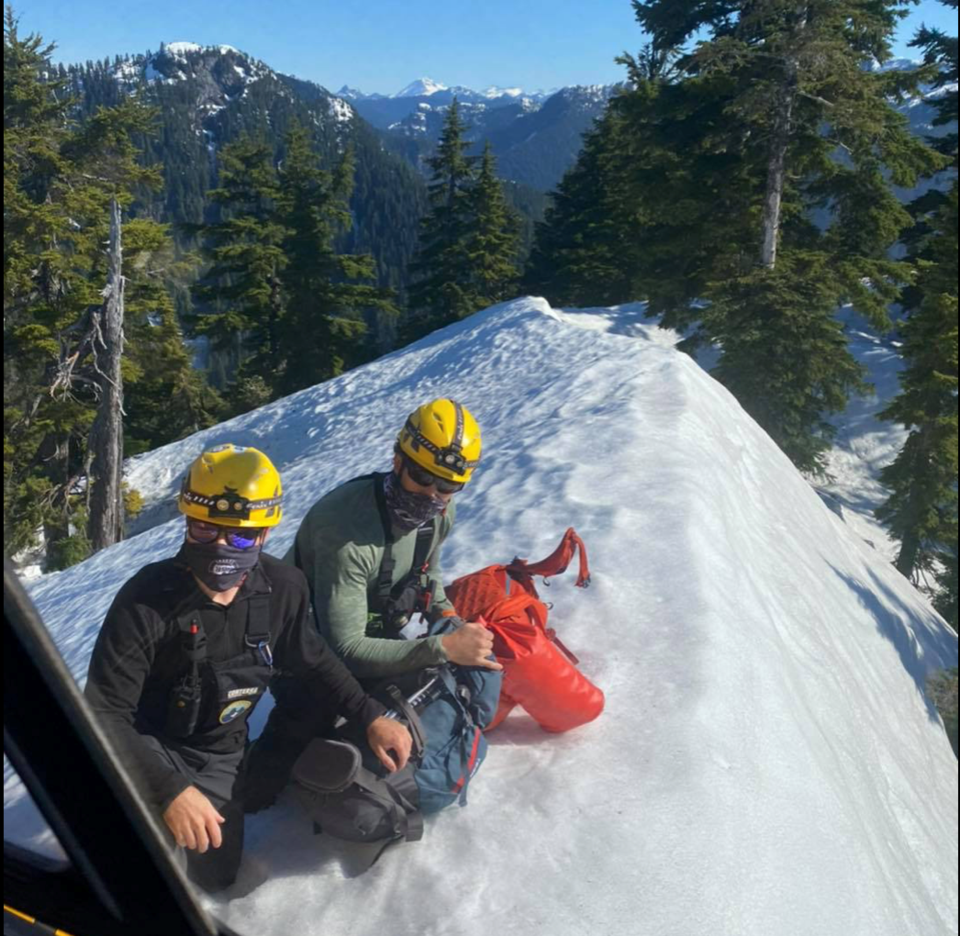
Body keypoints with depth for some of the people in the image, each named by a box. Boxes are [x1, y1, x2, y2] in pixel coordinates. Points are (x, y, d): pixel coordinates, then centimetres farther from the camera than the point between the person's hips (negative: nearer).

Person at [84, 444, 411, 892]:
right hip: (147, 746, -4)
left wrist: (370, 716, -6)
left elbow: (312, 662, 4)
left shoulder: (283, 589, -15)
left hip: (218, 758, 4)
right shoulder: (147, 599, -28)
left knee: (213, 877, 13)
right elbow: (104, 713, -26)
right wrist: (169, 789, -37)